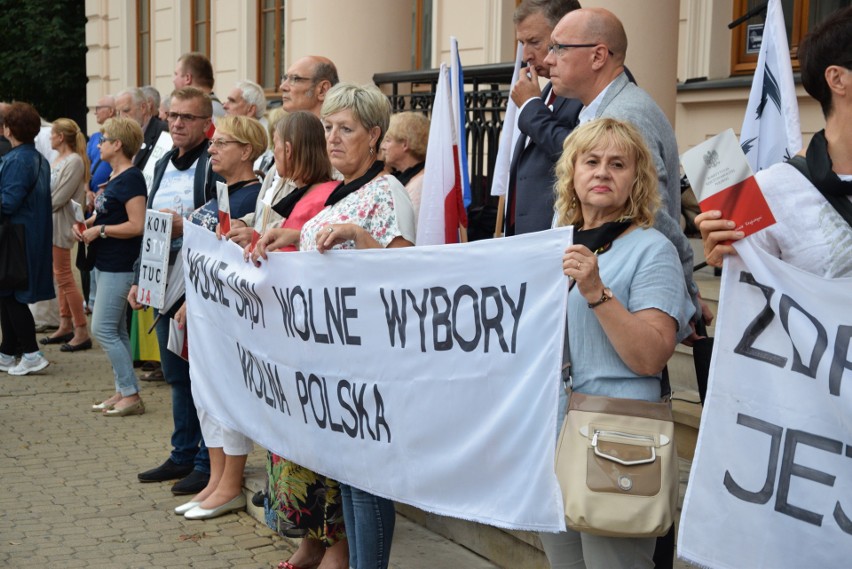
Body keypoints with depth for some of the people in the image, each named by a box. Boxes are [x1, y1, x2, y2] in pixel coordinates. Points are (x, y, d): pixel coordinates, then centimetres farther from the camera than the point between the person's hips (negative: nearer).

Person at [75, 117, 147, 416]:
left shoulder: (131, 178, -17)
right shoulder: (115, 177, 13)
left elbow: (137, 226, -24)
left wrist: (99, 230, -17)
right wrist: (87, 224, 4)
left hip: (119, 265, -10)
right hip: (108, 263, 10)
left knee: (104, 329, -8)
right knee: (116, 330, 13)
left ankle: (131, 394, -2)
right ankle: (123, 392, 20)